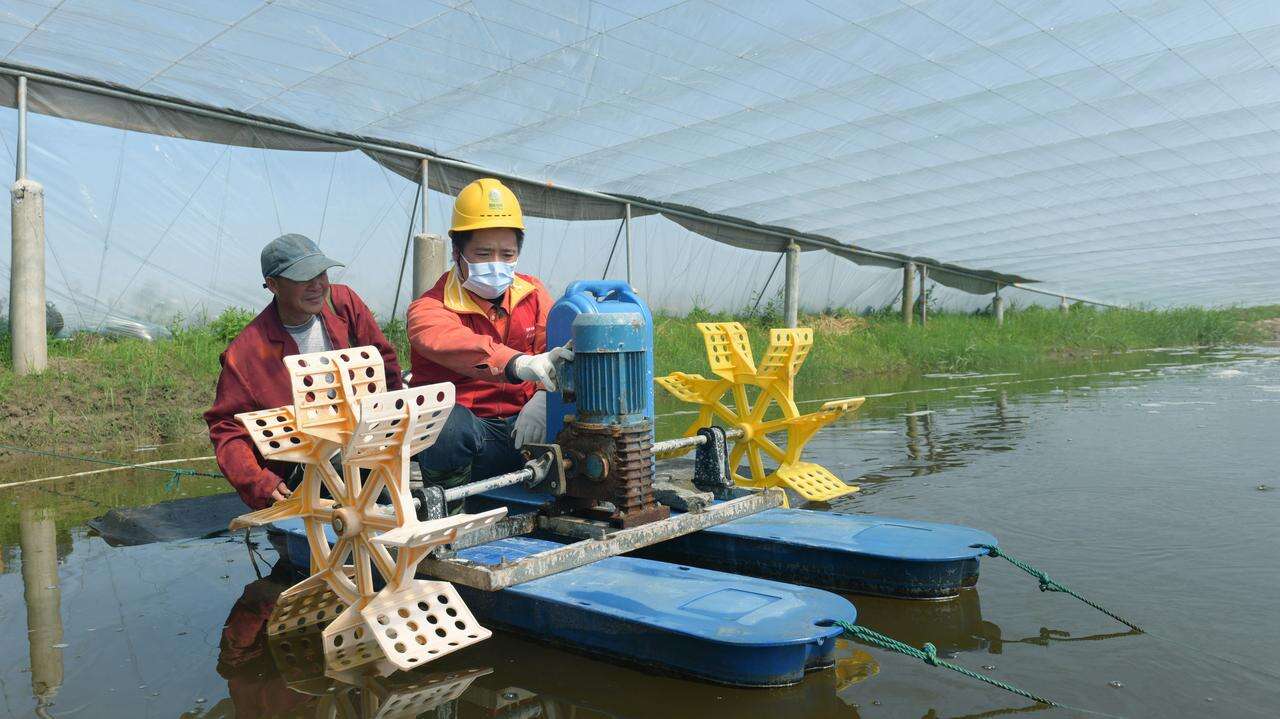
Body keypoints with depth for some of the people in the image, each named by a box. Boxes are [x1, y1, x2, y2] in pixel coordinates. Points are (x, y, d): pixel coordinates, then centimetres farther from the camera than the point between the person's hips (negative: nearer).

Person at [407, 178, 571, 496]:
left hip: (526, 424, 4)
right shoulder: (429, 307, -4)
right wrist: (518, 363, -49)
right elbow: (450, 342, -29)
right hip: (471, 431, -3)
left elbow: (559, 351, -2)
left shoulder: (532, 293, 12)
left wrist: (544, 398, -25)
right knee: (447, 421, -37)